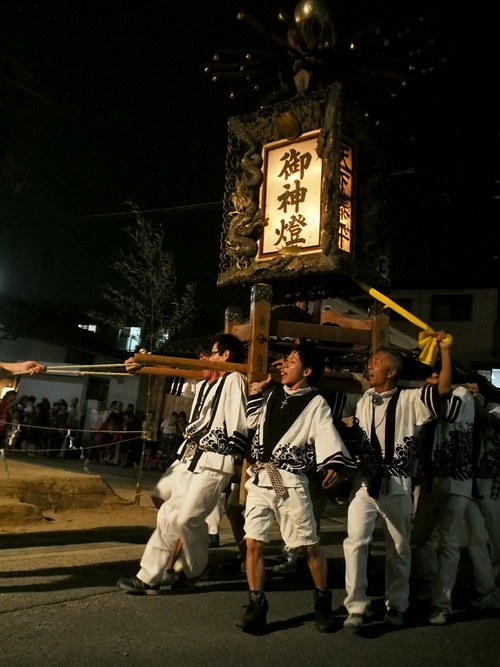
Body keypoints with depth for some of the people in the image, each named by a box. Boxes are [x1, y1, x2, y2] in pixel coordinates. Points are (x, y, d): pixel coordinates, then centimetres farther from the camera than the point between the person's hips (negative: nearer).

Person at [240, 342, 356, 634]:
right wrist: (255, 393, 14)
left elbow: (327, 435, -19)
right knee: (253, 543, 3)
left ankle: (323, 603, 26)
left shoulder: (315, 403, -4)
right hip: (259, 478, 5)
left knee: (310, 545, 5)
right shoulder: (273, 393, 11)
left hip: (290, 481, -5)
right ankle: (257, 606, 17)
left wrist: (333, 464, -36)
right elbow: (253, 422, 24)